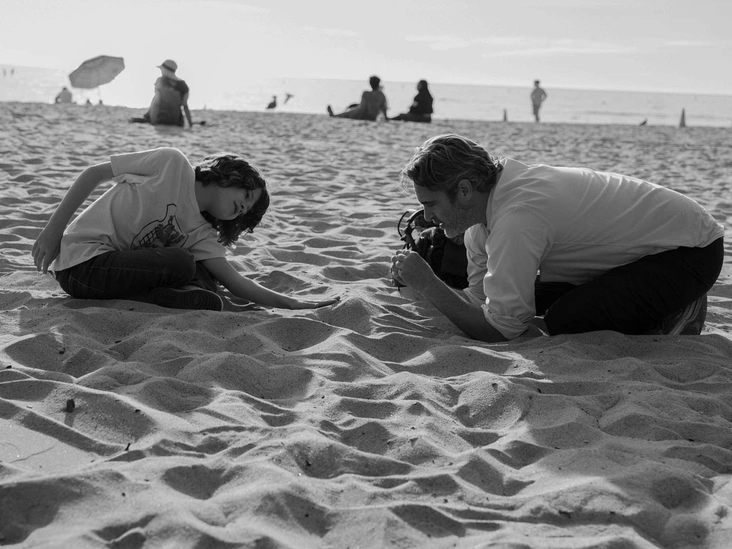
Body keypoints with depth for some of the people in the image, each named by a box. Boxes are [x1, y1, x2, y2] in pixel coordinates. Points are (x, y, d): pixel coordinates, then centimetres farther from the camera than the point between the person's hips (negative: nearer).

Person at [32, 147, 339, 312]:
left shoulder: (201, 235, 8)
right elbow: (94, 173, -6)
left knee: (208, 300, -9)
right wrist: (54, 229, -11)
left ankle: (112, 300, -13)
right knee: (182, 264, -25)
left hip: (122, 270, 7)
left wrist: (293, 304, -9)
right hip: (81, 260, -7)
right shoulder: (172, 164, -8)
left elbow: (236, 284, 1)